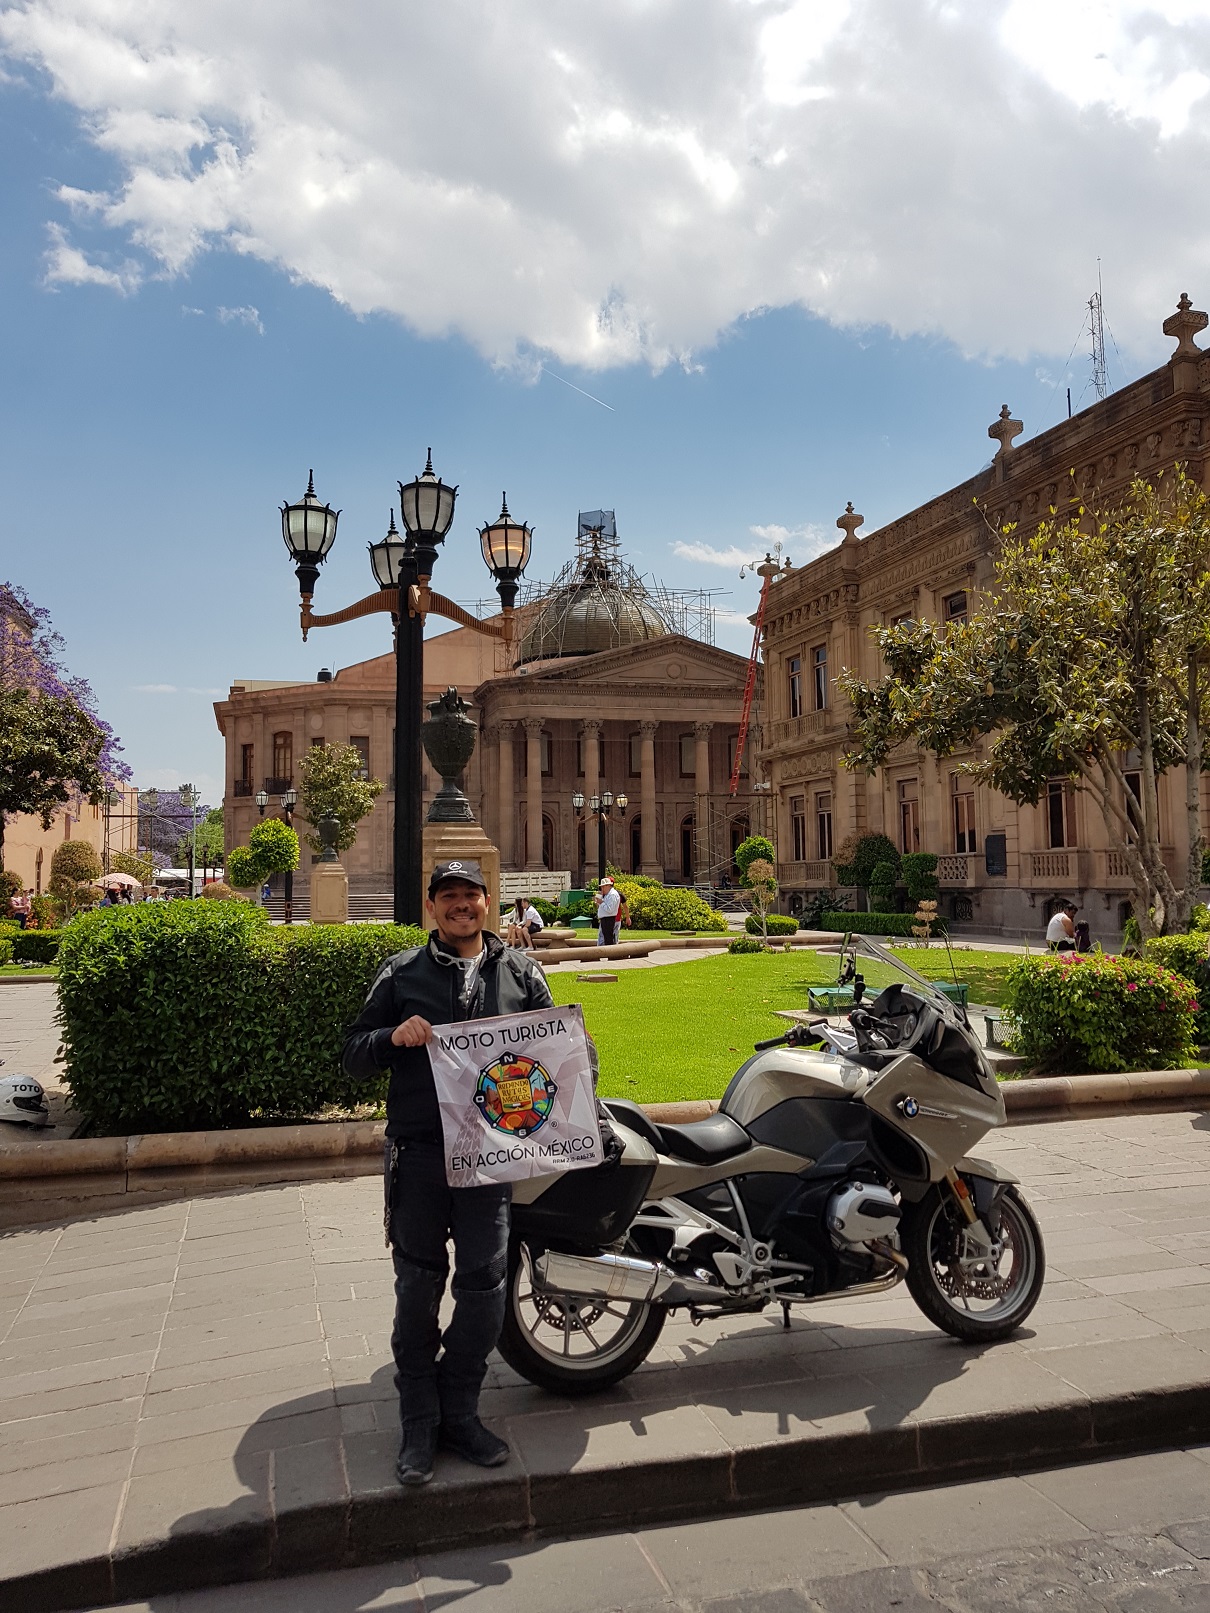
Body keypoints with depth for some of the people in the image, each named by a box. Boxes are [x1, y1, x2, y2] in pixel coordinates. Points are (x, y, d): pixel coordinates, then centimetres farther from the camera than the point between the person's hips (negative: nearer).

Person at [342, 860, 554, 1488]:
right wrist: (394, 1035, -14)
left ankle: (459, 1411, 26)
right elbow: (354, 1055, 6)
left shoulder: (519, 971, 9)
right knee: (418, 1288, 9)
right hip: (418, 1153, -1)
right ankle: (419, 1424, 25)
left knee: (484, 1287, 5)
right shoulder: (402, 973, 7)